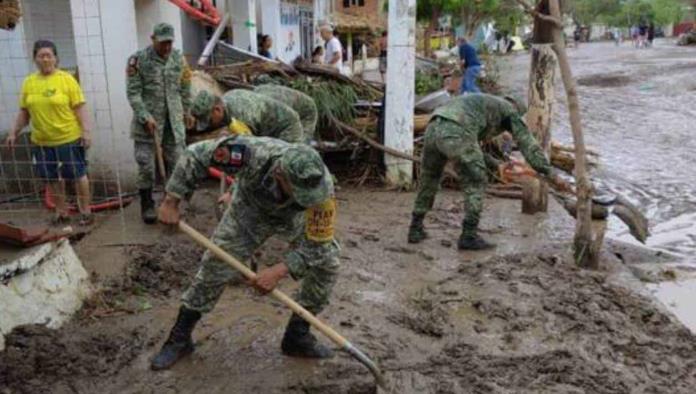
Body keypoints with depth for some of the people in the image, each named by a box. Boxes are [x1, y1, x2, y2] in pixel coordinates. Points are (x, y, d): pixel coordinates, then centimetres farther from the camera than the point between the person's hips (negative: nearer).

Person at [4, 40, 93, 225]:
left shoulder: (67, 79, -6)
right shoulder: (29, 82, 6)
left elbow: (80, 108, -8)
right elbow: (24, 112, 12)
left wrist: (86, 131, -15)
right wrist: (14, 133, 9)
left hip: (69, 139, -4)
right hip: (41, 142, 4)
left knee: (78, 175, 5)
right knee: (52, 179, 13)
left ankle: (86, 211, 17)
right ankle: (61, 212, 28)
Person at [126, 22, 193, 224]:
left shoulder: (179, 58, 5)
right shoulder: (138, 60, -8)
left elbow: (185, 89, 13)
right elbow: (133, 93, -9)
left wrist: (187, 112, 16)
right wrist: (146, 117, -17)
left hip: (174, 121, 4)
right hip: (147, 122, -3)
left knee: (177, 163, 6)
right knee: (146, 165, 1)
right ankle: (147, 205, 15)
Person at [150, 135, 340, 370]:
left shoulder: (322, 185, -39)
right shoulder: (251, 153, -42)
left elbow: (316, 243, -30)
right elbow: (195, 154, -27)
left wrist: (279, 271, -42)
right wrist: (171, 202, -27)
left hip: (294, 217, 1)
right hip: (250, 210, -1)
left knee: (326, 263, -11)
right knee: (215, 267, -5)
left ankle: (297, 336, 6)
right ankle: (179, 339, 14)